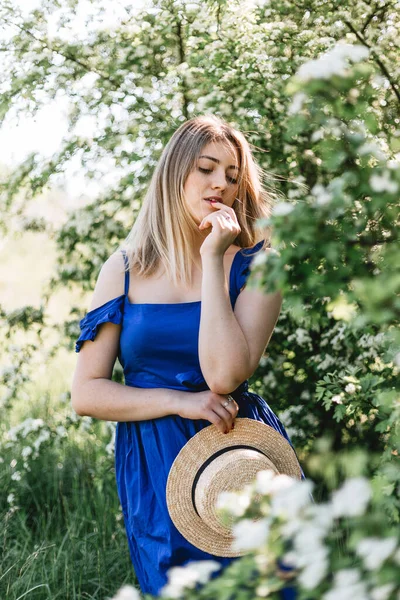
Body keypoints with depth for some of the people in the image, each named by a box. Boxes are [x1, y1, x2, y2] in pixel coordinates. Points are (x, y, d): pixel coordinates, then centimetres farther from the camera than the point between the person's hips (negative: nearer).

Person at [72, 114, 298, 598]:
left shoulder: (253, 265, -3)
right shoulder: (125, 269, 2)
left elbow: (225, 375, -19)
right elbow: (86, 393, -1)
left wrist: (213, 260, -17)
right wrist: (179, 401, -14)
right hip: (154, 470, 1)